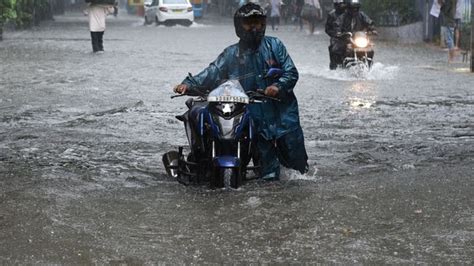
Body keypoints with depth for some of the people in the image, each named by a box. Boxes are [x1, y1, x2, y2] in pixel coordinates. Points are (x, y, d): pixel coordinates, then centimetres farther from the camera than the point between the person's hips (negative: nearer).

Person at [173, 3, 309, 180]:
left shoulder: (274, 46, 4)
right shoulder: (231, 54, 5)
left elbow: (291, 72, 0)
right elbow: (212, 73, -3)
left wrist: (278, 86, -19)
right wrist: (189, 84, -18)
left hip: (283, 111, 0)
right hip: (256, 117, 0)